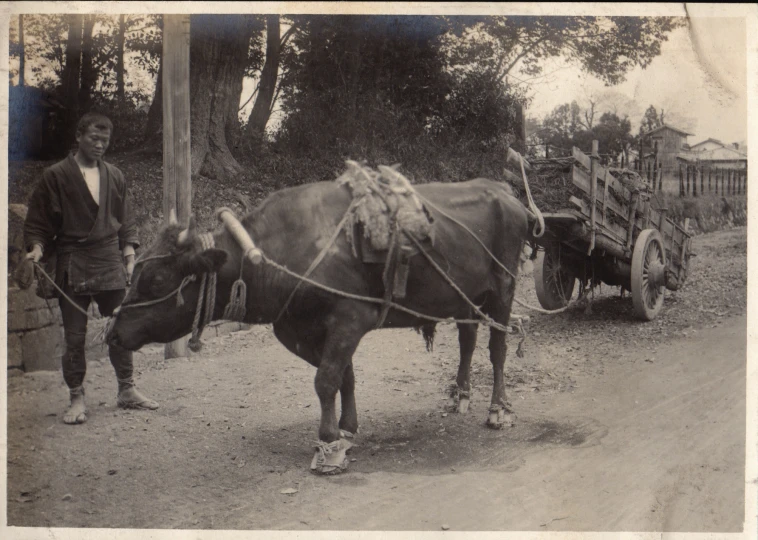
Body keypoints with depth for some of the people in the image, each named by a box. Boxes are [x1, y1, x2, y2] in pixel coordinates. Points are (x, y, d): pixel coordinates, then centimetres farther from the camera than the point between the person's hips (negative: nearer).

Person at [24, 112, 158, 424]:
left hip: (110, 264, 4)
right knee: (74, 336, 0)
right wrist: (37, 247, -13)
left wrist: (129, 253, 5)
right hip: (72, 266, -3)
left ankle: (127, 391, 19)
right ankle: (76, 399, 10)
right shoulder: (56, 176, 0)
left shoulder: (114, 177, 12)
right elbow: (37, 222, 3)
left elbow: (126, 221, 16)